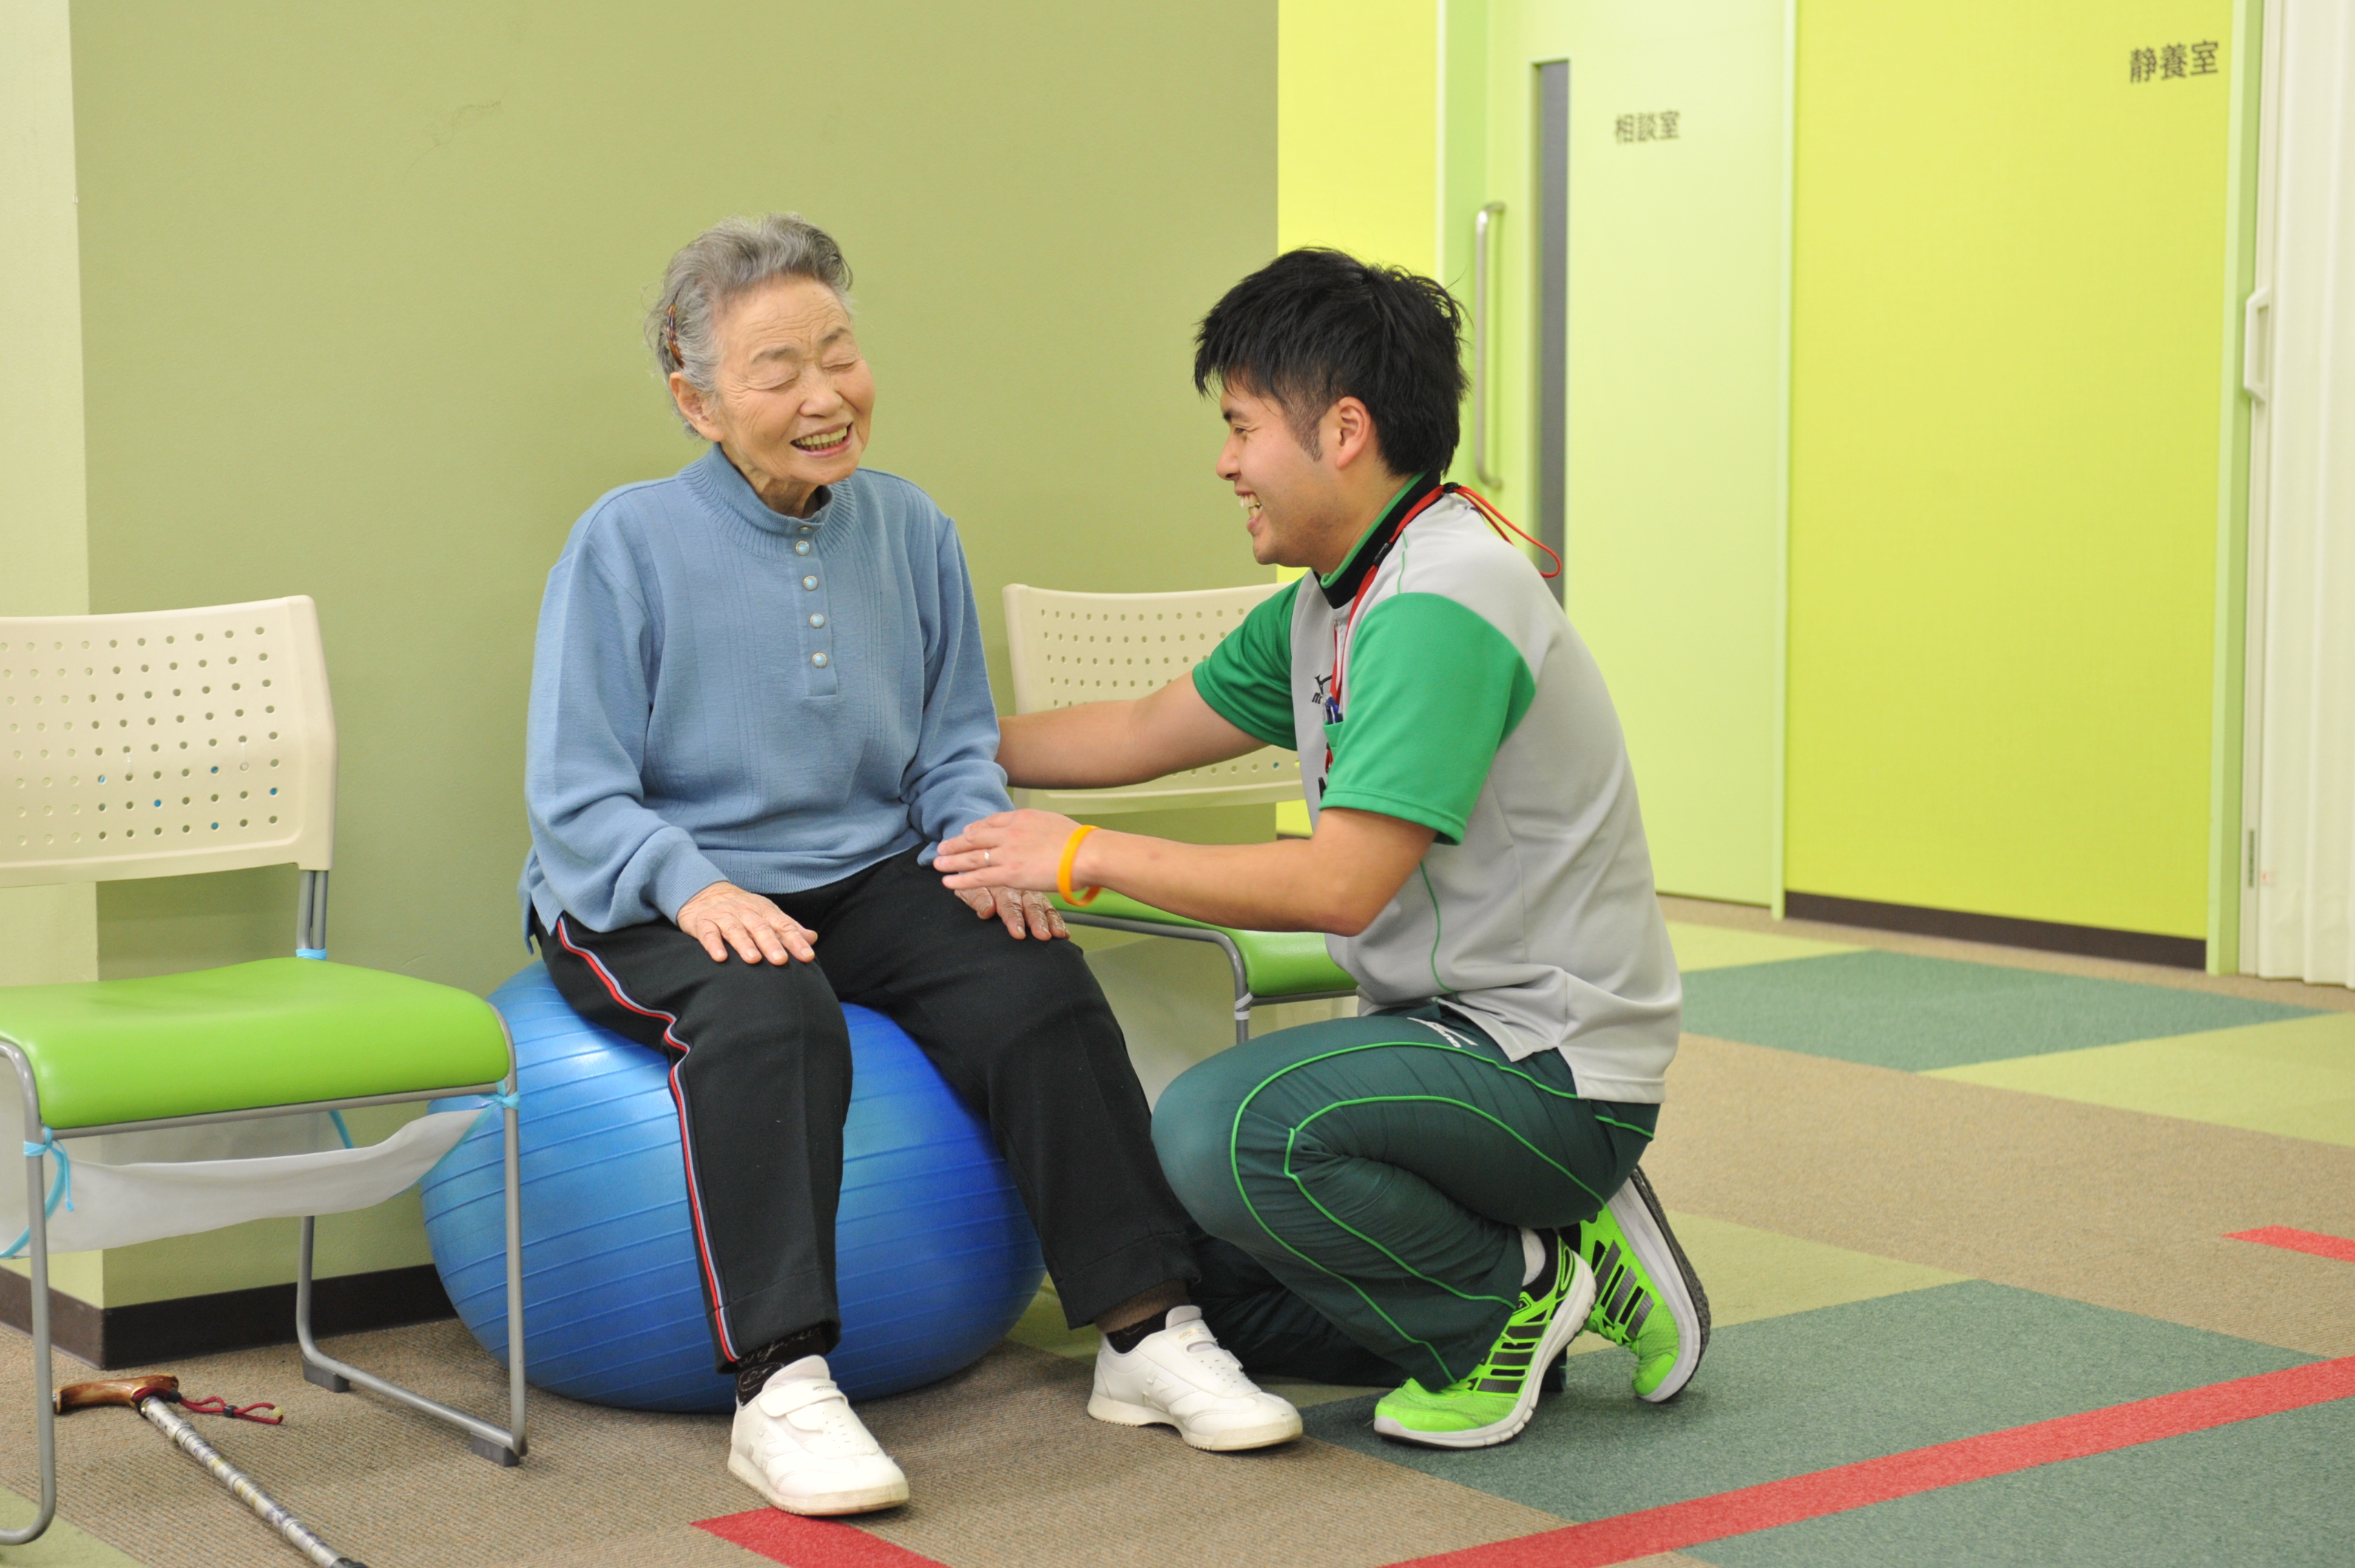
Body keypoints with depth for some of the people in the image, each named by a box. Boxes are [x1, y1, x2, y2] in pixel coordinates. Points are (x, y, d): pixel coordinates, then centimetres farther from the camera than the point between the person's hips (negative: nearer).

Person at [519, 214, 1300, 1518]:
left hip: (862, 883, 4)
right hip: (649, 908, -4)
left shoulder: (911, 531, 8)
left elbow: (954, 752, 14)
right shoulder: (624, 544, -6)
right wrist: (695, 887, -27)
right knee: (769, 1010, -36)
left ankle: (1145, 1328, -14)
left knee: (1037, 979, -22)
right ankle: (780, 1386, -38)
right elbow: (576, 799, -9)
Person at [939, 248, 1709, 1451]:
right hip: (1454, 1031, 10)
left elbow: (1340, 885, -28)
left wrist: (1086, 856, -20)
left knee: (1224, 1130, -31)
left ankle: (1508, 1301, -8)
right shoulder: (1330, 605, 8)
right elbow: (1143, 734, 20)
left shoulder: (1441, 603, -22)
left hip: (1551, 1071, -10)